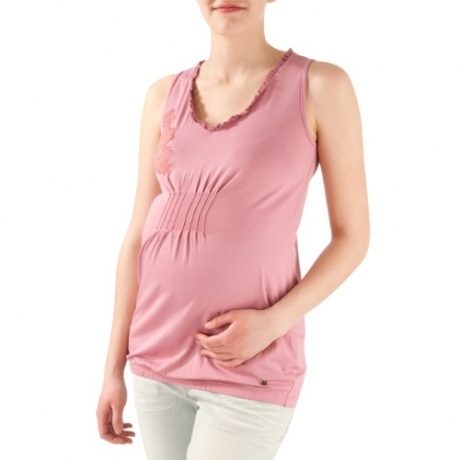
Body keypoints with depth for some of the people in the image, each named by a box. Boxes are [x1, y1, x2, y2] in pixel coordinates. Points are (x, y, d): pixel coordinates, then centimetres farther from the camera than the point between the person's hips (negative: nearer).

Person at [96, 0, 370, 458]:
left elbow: (352, 237, -3)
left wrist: (273, 322, -16)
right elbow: (139, 235, 7)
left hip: (249, 371, -4)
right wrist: (114, 367, 7)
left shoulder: (321, 85, -7)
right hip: (157, 356, 4)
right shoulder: (165, 95, 5)